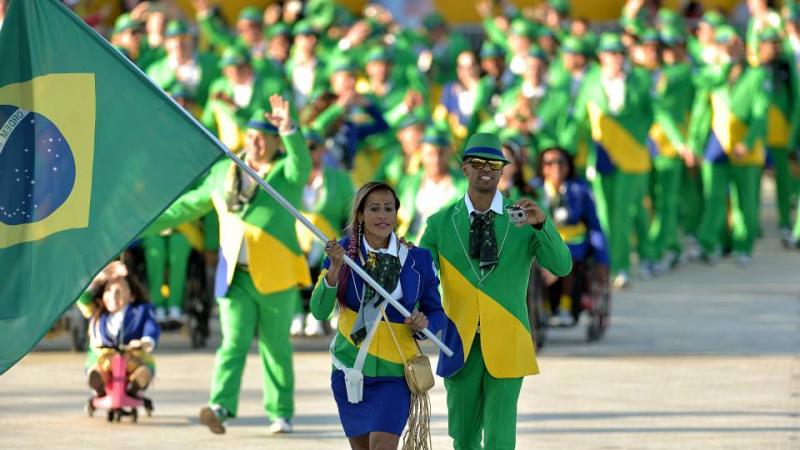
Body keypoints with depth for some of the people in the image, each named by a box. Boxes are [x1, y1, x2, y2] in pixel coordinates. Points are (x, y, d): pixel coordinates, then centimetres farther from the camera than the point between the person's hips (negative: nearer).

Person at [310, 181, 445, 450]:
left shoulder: (416, 259, -4)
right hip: (349, 370, 2)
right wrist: (335, 269, -28)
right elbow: (319, 311, -13)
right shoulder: (343, 252, -4)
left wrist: (424, 324, -17)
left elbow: (436, 313, 5)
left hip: (394, 374, -2)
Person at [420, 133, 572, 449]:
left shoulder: (524, 219, -1)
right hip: (460, 344, 2)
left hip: (506, 344, -2)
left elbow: (561, 267, -12)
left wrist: (541, 224, -29)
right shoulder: (441, 224, 1)